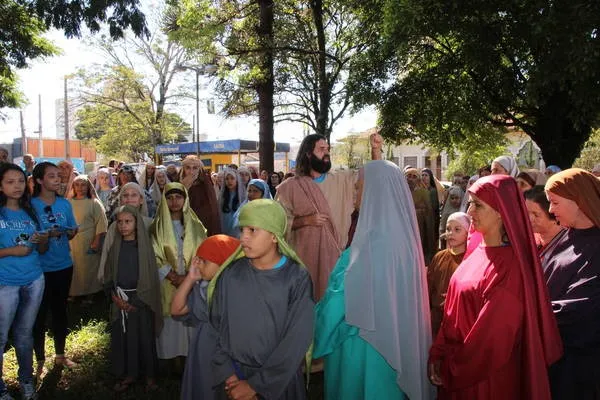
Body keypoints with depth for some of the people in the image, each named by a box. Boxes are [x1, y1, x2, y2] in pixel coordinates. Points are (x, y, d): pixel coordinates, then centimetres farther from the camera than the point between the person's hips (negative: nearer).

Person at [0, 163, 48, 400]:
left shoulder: (30, 212, 6)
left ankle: (26, 380, 28)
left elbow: (42, 250, 11)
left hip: (34, 280, 4)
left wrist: (42, 240, -9)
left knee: (24, 334, 16)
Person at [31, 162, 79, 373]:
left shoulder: (65, 203, 2)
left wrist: (71, 232, -13)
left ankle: (60, 354, 31)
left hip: (64, 265, 4)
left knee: (60, 310, 16)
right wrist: (47, 235, -24)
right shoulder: (31, 205, -10)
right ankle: (40, 360, 21)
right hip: (40, 268, -4)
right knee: (40, 314, 6)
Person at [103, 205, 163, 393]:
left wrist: (133, 301, -10)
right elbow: (108, 275, 7)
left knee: (144, 337, 4)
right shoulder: (115, 247, 3)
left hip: (141, 300, -3)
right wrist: (115, 296, -7)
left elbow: (150, 275, -9)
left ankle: (149, 374, 19)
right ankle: (128, 373, 24)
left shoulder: (144, 245, -8)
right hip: (120, 300, 3)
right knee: (122, 337, 8)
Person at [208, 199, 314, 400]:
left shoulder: (297, 278, -14)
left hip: (280, 381, -2)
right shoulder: (230, 274, -5)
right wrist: (228, 375, -10)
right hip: (233, 376, 2)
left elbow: (296, 341, -15)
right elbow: (217, 327, -1)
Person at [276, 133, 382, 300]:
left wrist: (375, 149, -11)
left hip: (333, 252, 3)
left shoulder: (340, 180, 6)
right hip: (304, 254, -2)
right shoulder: (290, 186, -3)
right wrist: (305, 220, -16)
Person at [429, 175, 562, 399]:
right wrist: (438, 354, -3)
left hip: (487, 379, -7)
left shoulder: (510, 265, -22)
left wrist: (450, 370, -11)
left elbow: (491, 337, -20)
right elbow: (453, 311, 4)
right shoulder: (477, 253, 2)